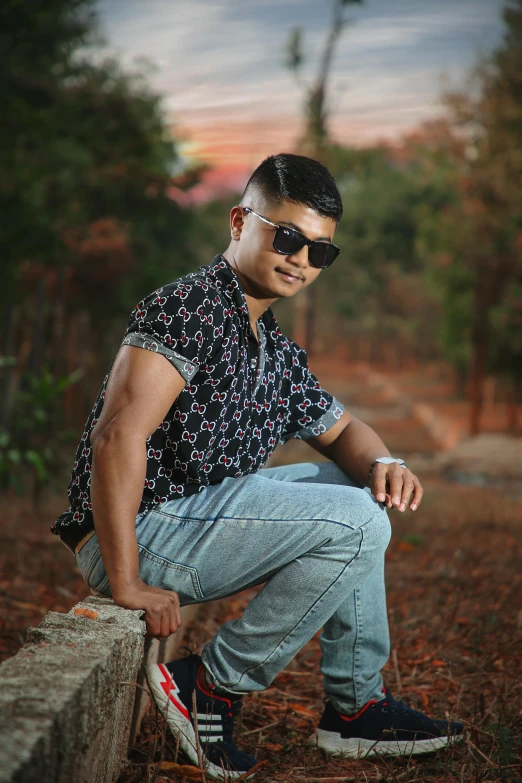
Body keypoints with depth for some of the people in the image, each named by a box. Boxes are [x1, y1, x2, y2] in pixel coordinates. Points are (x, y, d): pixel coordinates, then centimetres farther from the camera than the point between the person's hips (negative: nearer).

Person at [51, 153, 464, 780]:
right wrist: (126, 584, -26)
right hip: (137, 533, -10)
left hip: (195, 512, 10)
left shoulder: (278, 353, 15)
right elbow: (118, 436, -24)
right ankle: (210, 688, -7)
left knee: (355, 489, 16)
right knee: (355, 524, -16)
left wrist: (382, 463, 0)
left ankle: (355, 702, 15)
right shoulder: (189, 306, -14)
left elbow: (342, 431, 26)